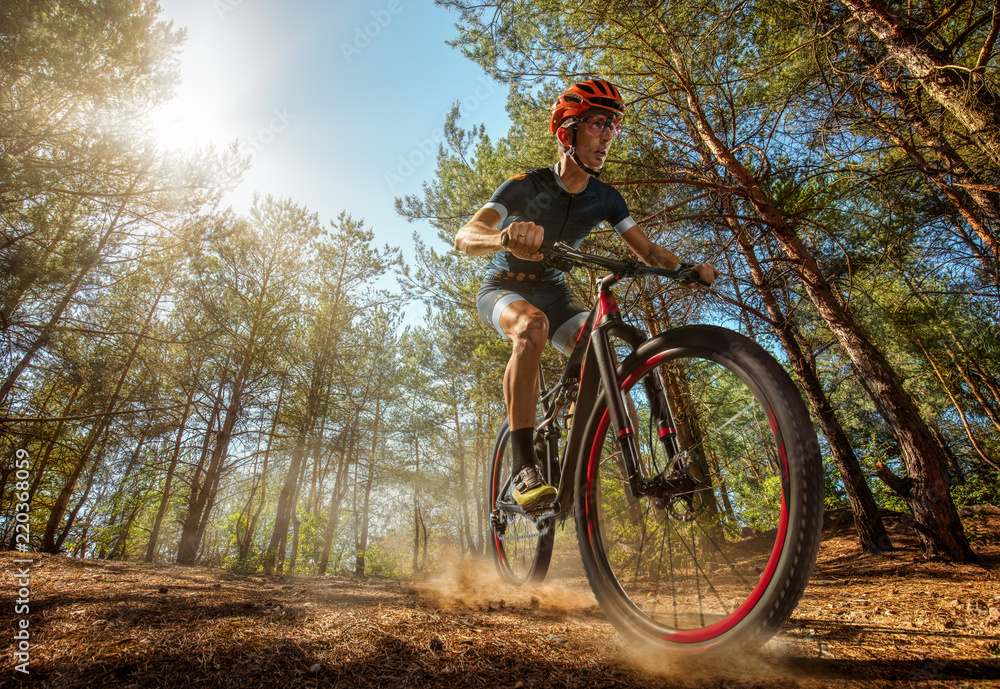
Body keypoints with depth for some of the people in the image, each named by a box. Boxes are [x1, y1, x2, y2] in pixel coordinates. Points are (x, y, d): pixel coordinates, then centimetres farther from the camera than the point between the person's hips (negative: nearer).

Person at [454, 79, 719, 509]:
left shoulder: (605, 199, -3)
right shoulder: (527, 185, -17)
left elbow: (648, 252, -2)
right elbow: (464, 237, -30)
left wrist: (691, 268, -23)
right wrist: (505, 238, -53)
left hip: (553, 292, 5)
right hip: (503, 289, -4)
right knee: (532, 326, -39)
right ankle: (524, 468, -35)